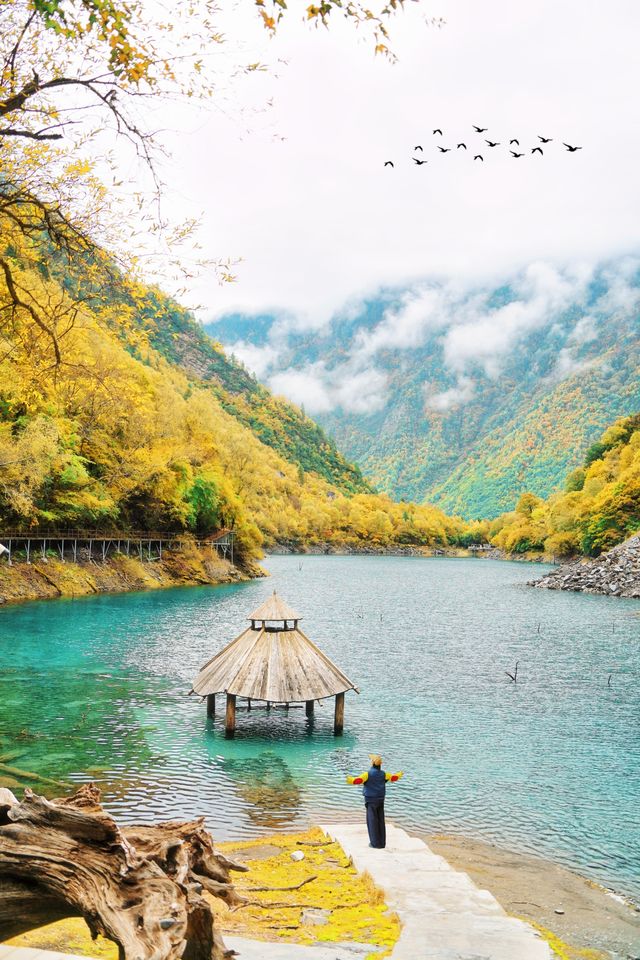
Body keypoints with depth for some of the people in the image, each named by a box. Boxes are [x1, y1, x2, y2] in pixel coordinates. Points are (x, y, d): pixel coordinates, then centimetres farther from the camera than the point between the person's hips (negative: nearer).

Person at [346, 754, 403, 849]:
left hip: (371, 800, -5)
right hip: (380, 800, 5)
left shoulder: (368, 774, -16)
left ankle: (375, 843, 1)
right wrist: (399, 775, 34)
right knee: (380, 821, 10)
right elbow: (393, 777, 15)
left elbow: (358, 780, -31)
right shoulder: (383, 774, 0)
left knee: (372, 821, 1)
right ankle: (382, 843, 12)